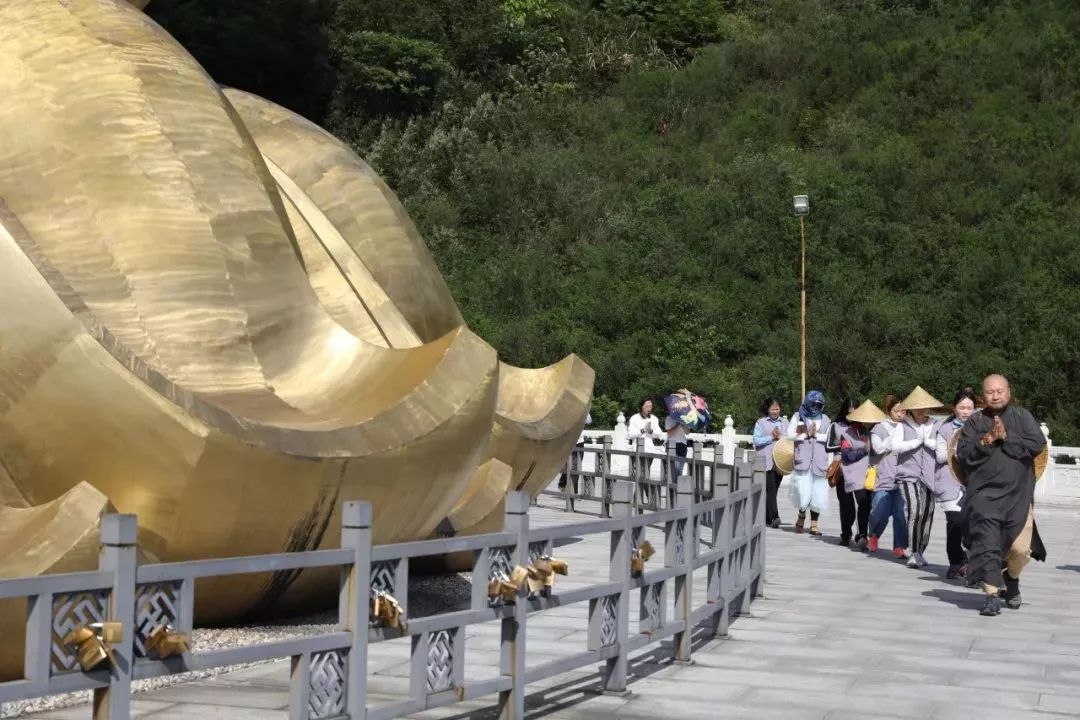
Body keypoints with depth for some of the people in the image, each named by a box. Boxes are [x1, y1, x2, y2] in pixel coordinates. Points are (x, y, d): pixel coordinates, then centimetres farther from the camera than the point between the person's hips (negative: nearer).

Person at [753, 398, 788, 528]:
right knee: (771, 489, -14)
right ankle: (774, 517, -21)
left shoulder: (785, 423, 16)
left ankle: (767, 518, 13)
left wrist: (780, 437, -6)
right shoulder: (761, 423, 3)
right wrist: (772, 437, -11)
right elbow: (756, 440, -5)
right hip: (766, 462, -4)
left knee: (773, 490, 6)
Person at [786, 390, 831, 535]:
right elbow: (790, 434, -3)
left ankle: (814, 524, 13)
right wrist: (806, 434, -8)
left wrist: (816, 434, -8)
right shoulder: (798, 417, 8)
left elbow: (830, 437, 2)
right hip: (802, 462, -2)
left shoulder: (825, 419, 13)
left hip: (820, 462, 2)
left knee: (818, 496, 1)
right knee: (803, 494, -9)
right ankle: (801, 516, 20)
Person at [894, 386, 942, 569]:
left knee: (927, 514, 5)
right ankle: (913, 553, -15)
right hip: (909, 474, -3)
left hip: (929, 476, 3)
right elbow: (895, 446, -12)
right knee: (915, 511, -17)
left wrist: (928, 441, -6)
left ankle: (920, 552, 21)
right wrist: (917, 441, -5)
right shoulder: (903, 426, 4)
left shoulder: (935, 426, 10)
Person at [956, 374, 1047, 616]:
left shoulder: (1022, 416, 10)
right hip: (984, 493, 0)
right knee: (986, 545, -10)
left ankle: (1012, 578, 24)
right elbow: (962, 454, 2)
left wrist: (1007, 437, -10)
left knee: (1021, 548, -6)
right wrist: (986, 442, -10)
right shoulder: (975, 422, 10)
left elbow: (1038, 444, -4)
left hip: (1018, 494, 0)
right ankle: (992, 595, -5)